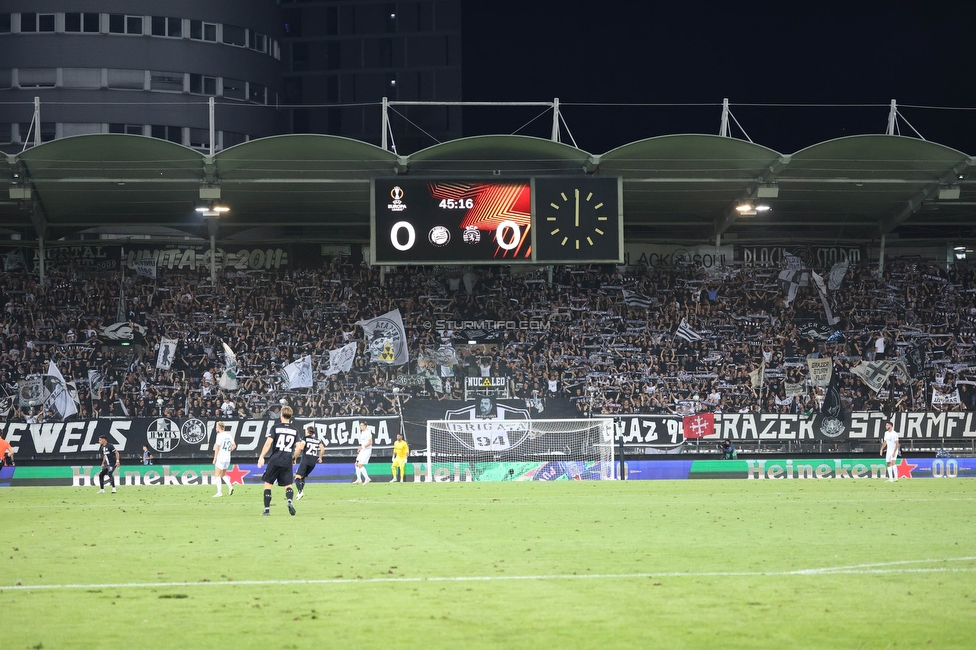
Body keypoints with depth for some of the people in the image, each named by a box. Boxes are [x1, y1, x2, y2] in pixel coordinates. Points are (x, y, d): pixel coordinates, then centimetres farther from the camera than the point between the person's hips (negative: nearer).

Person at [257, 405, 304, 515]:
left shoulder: (276, 427, -1)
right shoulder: (295, 430, 8)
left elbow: (268, 443, -9)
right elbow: (300, 446, 1)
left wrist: (261, 457, -6)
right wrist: (294, 458, 16)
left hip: (275, 460, -2)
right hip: (287, 461, 2)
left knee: (268, 483, 9)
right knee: (288, 485, 10)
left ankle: (267, 509, 4)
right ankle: (290, 501, -21)